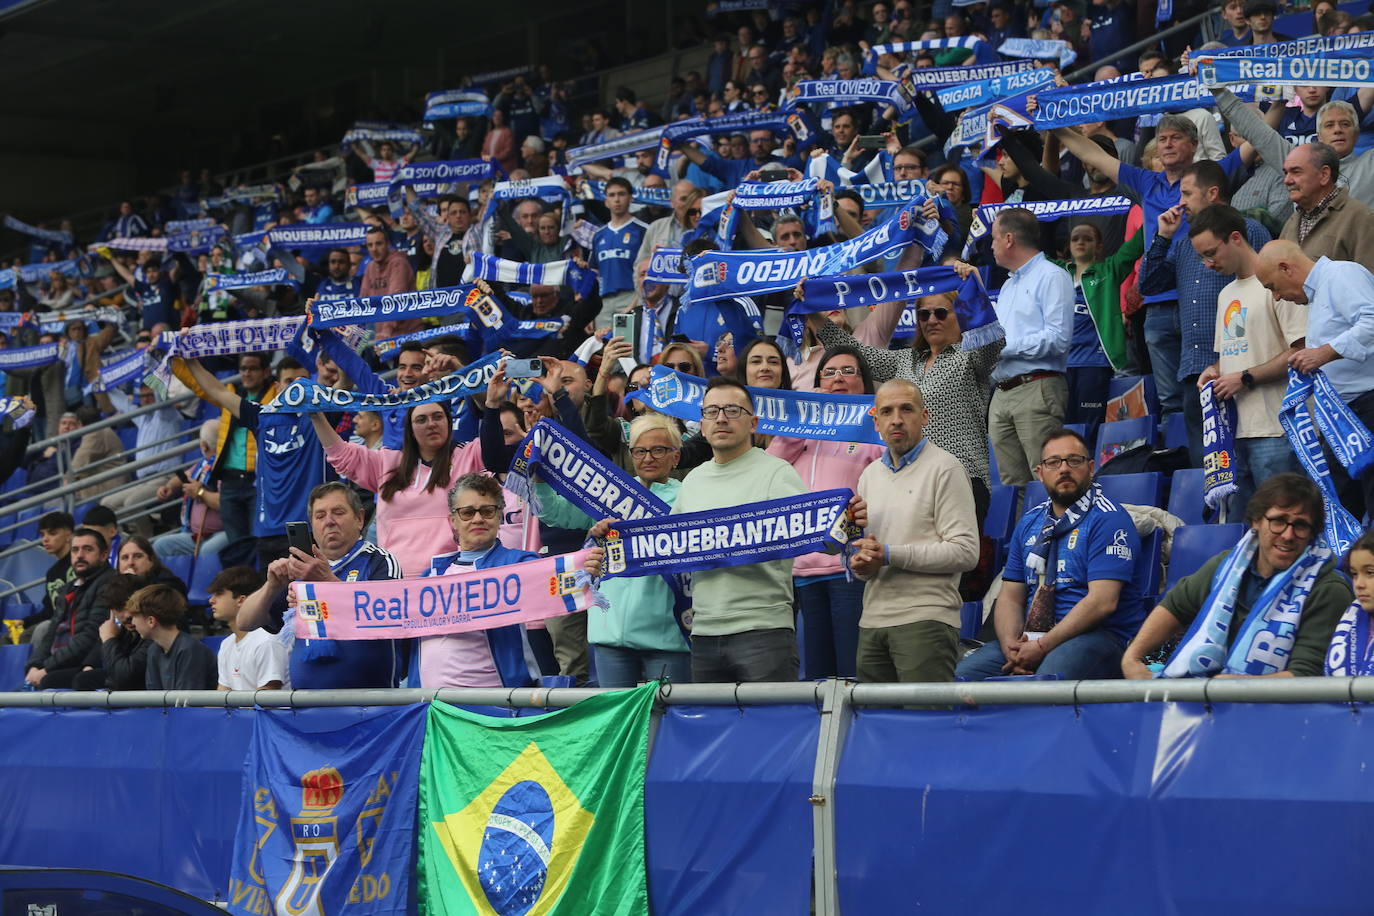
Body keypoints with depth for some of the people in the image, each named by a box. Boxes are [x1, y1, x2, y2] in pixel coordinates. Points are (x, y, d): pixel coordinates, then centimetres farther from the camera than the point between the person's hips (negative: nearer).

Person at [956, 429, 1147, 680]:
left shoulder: (1108, 519, -3)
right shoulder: (1030, 522, 19)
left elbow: (1102, 602, -14)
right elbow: (1010, 596, 16)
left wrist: (1042, 647, -17)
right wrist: (1010, 645, -6)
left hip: (1095, 634, -6)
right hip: (1032, 636, 6)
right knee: (963, 674, -19)